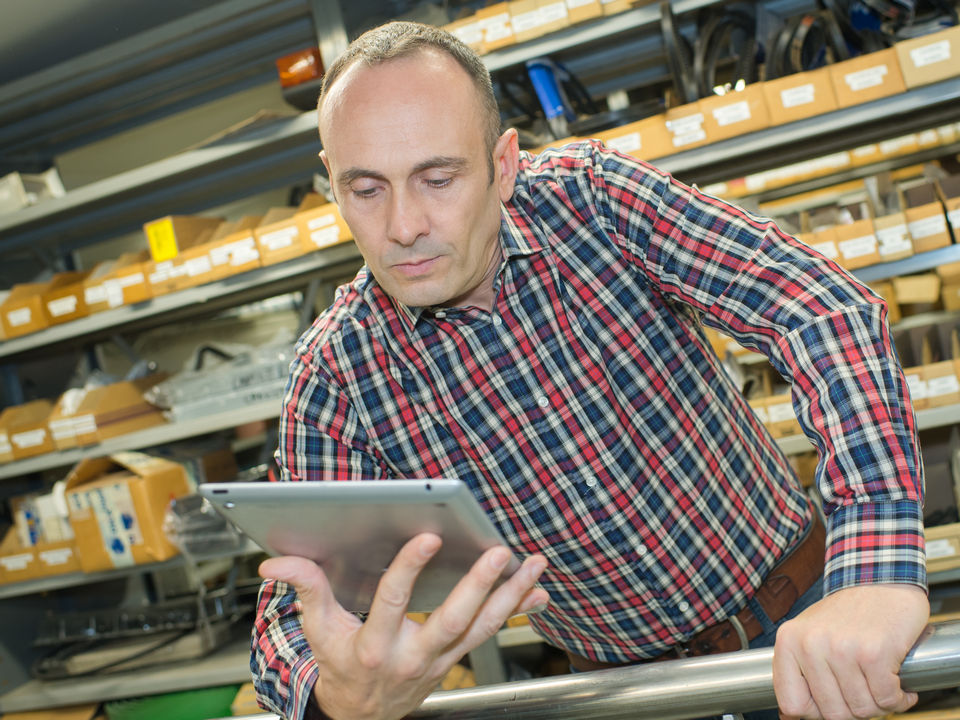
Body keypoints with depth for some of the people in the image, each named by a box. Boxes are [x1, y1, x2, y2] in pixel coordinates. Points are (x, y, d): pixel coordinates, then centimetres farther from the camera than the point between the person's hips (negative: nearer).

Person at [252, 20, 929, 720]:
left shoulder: (590, 195, -21)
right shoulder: (333, 379, -19)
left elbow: (826, 308, -31)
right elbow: (294, 611, -18)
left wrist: (878, 574, -45)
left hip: (798, 611, -2)